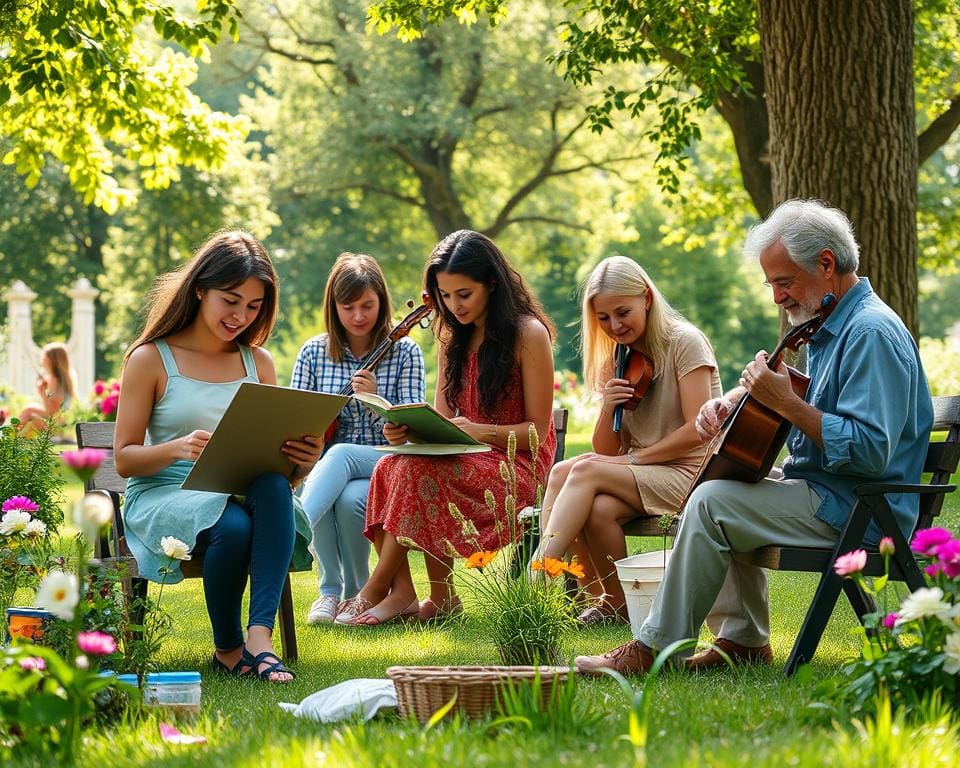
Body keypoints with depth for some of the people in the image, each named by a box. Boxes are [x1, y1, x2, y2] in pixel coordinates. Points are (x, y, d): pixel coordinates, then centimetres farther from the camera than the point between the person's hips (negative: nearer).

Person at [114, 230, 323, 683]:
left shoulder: (258, 362, 14)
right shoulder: (151, 359, 0)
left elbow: (279, 461, 13)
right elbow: (124, 459, -2)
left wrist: (302, 463, -13)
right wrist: (178, 448, -23)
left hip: (245, 495, 3)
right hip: (161, 498, -3)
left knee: (274, 486, -34)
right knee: (232, 525, -38)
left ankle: (260, 632, -40)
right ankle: (227, 649, -15)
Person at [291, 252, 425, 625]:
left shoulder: (404, 352, 1)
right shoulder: (314, 352, 7)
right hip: (325, 465, 2)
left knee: (350, 498, -37)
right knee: (323, 493, -34)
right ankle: (330, 590, -17)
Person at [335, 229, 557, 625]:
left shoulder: (528, 333, -7)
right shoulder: (453, 335, 13)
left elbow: (537, 431, -8)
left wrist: (478, 430, -25)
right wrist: (409, 429, -13)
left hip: (517, 463, -6)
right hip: (465, 458, 6)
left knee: (420, 471, -32)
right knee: (389, 467, -25)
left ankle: (377, 588, -22)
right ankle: (402, 593, -31)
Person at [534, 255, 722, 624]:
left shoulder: (684, 342, -7)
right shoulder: (617, 360, 13)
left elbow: (697, 431, -15)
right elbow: (605, 451, 9)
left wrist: (633, 459, -14)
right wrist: (608, 406, -10)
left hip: (690, 473, -6)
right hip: (641, 478, 6)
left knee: (583, 471, -27)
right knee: (597, 508, -27)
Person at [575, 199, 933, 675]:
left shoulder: (871, 332, -19)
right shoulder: (830, 325, 16)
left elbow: (869, 451, -28)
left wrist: (786, 403, -25)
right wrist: (731, 403, 5)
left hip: (859, 511, -11)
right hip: (826, 494, 11)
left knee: (712, 503, -19)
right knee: (720, 488, 18)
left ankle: (656, 647, -12)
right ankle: (743, 638, 14)